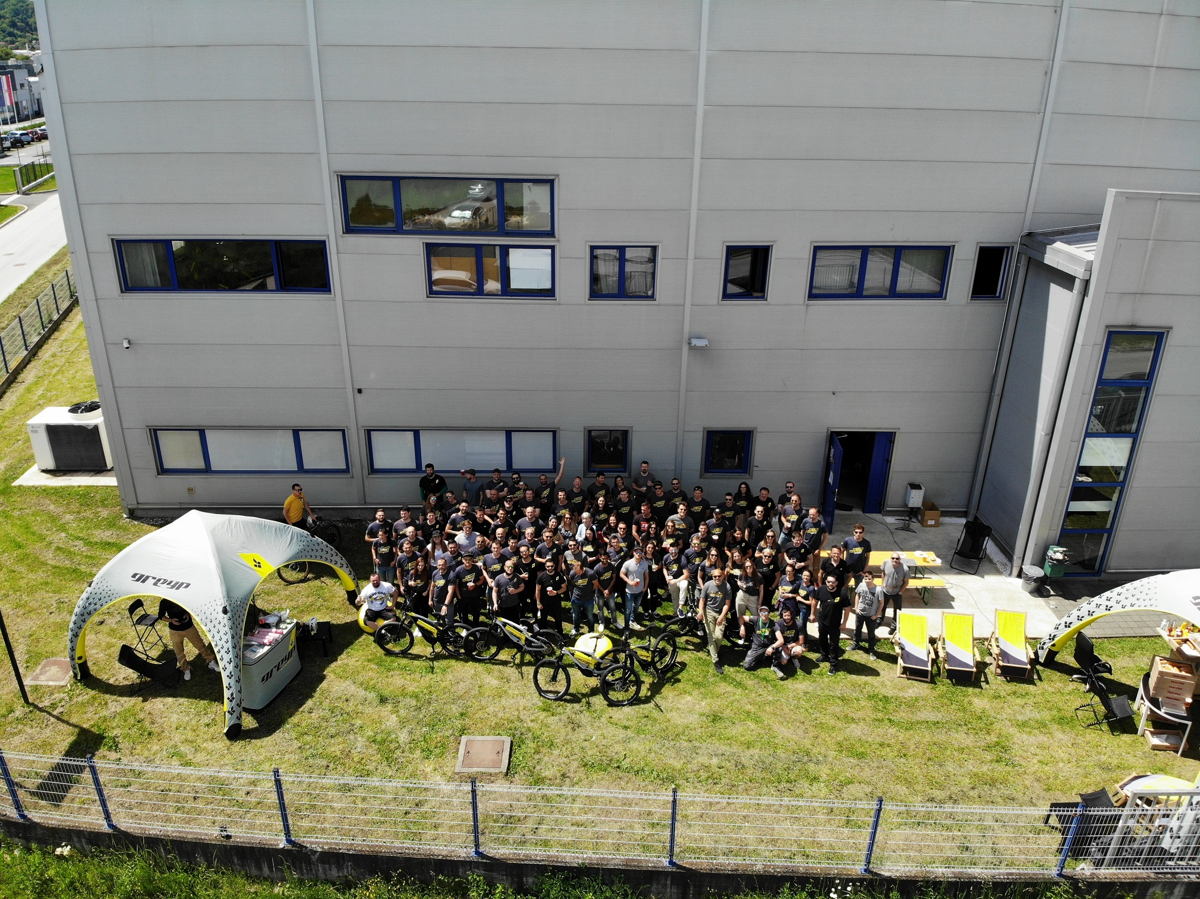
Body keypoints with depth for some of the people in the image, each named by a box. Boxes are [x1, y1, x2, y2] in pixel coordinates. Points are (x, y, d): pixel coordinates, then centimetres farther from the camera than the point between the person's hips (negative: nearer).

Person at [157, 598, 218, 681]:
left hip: (189, 627, 0)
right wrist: (171, 620, -20)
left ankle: (212, 662, 23)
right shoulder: (164, 602, -14)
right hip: (175, 631, 0)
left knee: (200, 645, 7)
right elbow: (161, 616, -2)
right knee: (179, 652, 10)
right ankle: (186, 670, 30)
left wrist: (188, 614, -16)